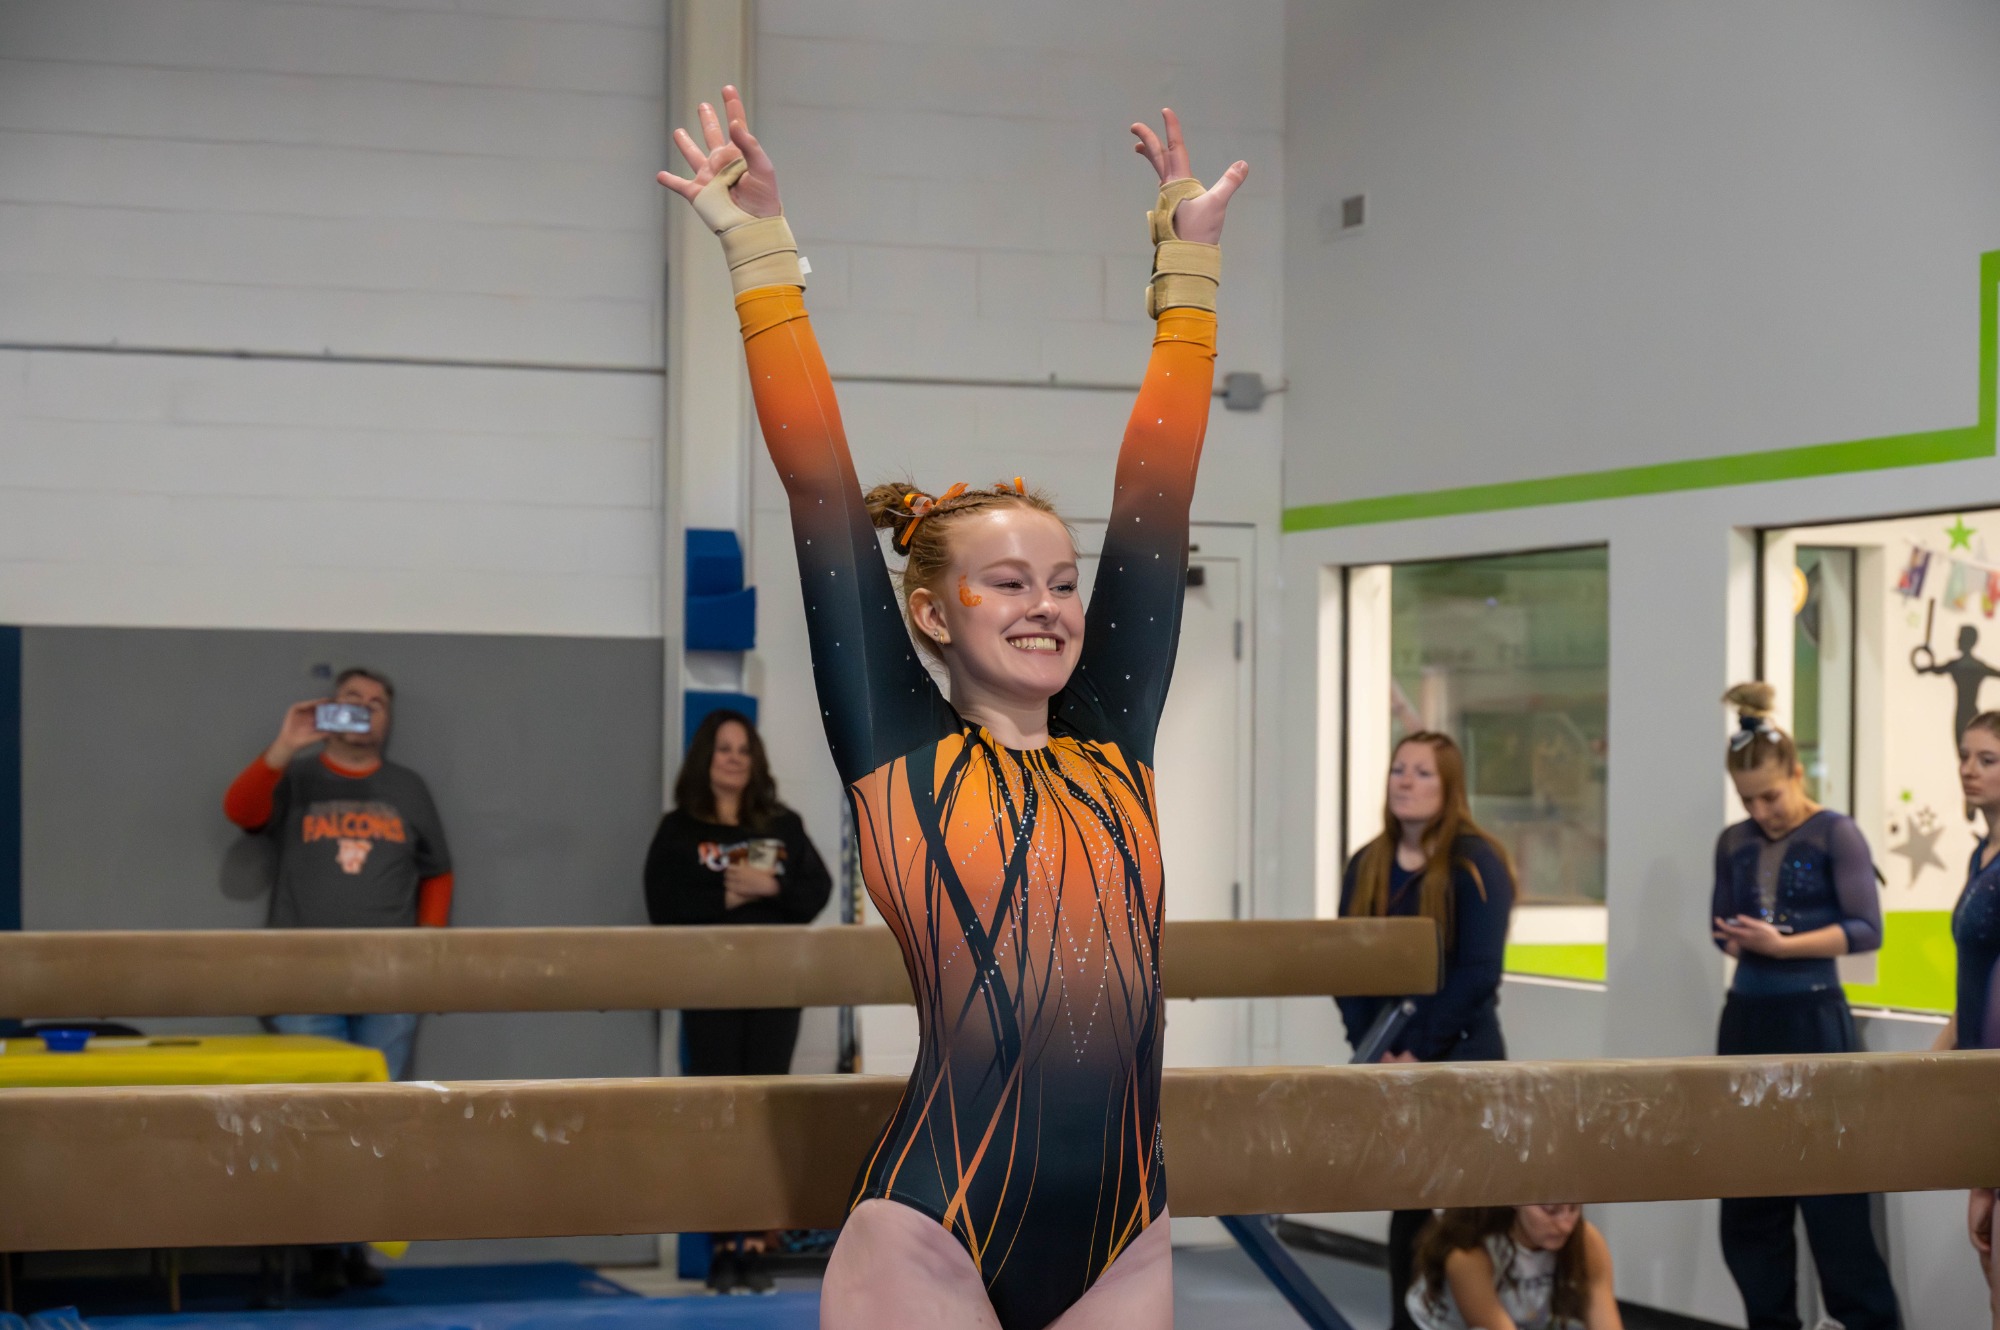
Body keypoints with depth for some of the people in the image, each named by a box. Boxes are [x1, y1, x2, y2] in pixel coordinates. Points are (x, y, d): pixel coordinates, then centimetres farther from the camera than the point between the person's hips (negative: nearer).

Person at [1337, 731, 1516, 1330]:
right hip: (1390, 1065, 5)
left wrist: (1421, 1052, -15)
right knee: (1406, 1204, 8)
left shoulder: (1476, 864, -8)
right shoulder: (1367, 866, 9)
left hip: (1460, 1059, -5)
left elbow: (1478, 973, -14)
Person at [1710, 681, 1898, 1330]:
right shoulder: (1734, 844, 10)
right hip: (1746, 1016, 6)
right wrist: (1734, 938, -5)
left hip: (1813, 1019, -6)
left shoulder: (1836, 834, -7)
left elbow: (1866, 929, -12)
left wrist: (1783, 944, -21)